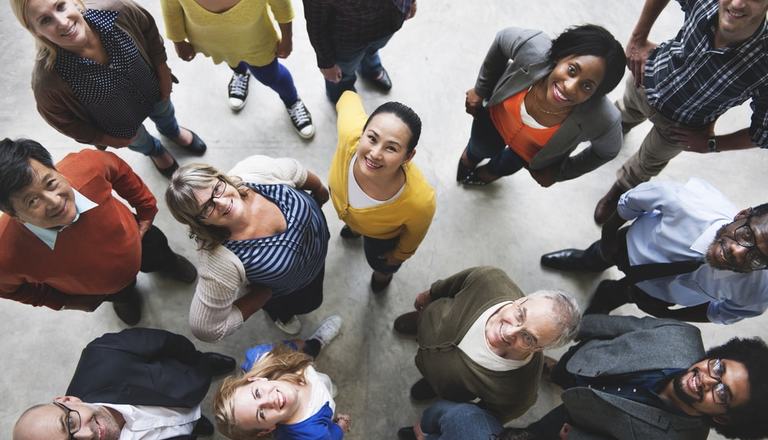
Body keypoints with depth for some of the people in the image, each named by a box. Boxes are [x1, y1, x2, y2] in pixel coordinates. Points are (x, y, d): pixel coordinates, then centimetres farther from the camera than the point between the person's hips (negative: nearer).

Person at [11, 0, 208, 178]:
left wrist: (163, 74, -5)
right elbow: (61, 120, -18)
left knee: (165, 116, 36)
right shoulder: (47, 79, -40)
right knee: (141, 143, 32)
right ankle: (155, 151, 70)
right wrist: (106, 139, -7)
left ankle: (173, 132, 73)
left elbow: (149, 31, -13)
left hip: (154, 91, 2)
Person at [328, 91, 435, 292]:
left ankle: (384, 271, 74)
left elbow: (413, 236, -23)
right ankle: (355, 227, 80)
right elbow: (350, 98, -20)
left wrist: (399, 255, 0)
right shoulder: (350, 135, -47)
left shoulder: (420, 201, -50)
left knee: (379, 262, 34)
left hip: (383, 235, -2)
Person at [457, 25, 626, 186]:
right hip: (494, 116, 0)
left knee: (504, 166, 33)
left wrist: (559, 173, -6)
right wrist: (480, 90, -9)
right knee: (480, 150, 32)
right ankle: (471, 157, 71)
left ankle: (491, 171, 71)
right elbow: (502, 38, -18)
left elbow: (608, 150, -17)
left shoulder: (603, 121, -42)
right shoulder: (534, 48, -43)